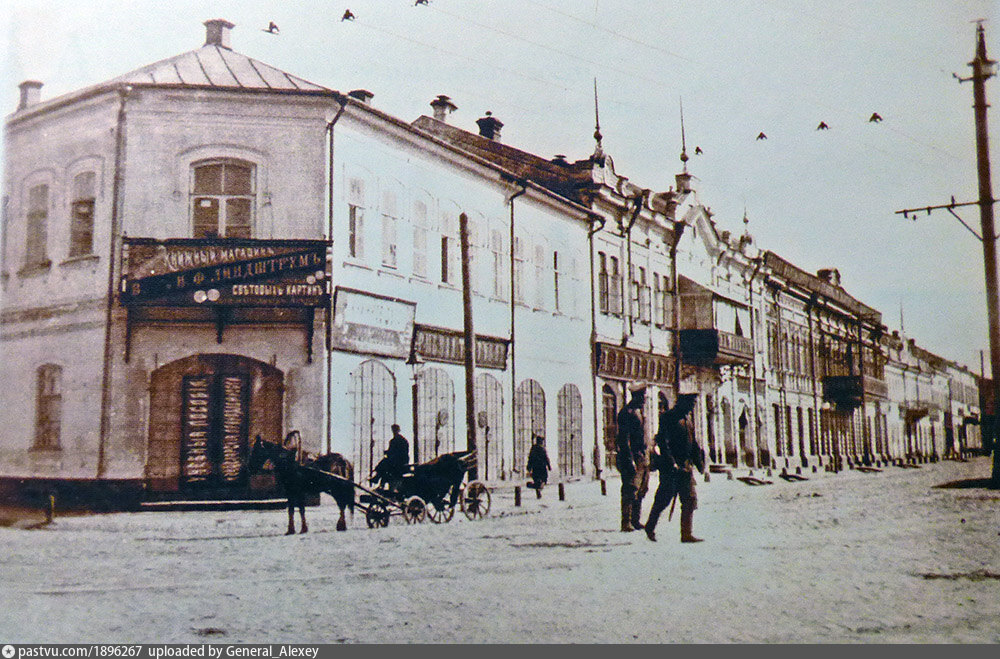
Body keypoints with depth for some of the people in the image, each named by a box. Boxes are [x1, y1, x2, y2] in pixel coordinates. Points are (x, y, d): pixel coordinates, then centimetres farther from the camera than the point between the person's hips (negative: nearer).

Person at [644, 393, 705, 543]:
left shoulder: (686, 420, 17)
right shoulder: (667, 418, -9)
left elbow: (693, 444, 24)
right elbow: (663, 442, -17)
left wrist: (700, 463, 18)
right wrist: (671, 463, -23)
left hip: (685, 467, 8)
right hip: (670, 468, -8)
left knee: (690, 500, 1)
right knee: (664, 498, -1)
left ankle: (687, 534, 3)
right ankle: (650, 527, 17)